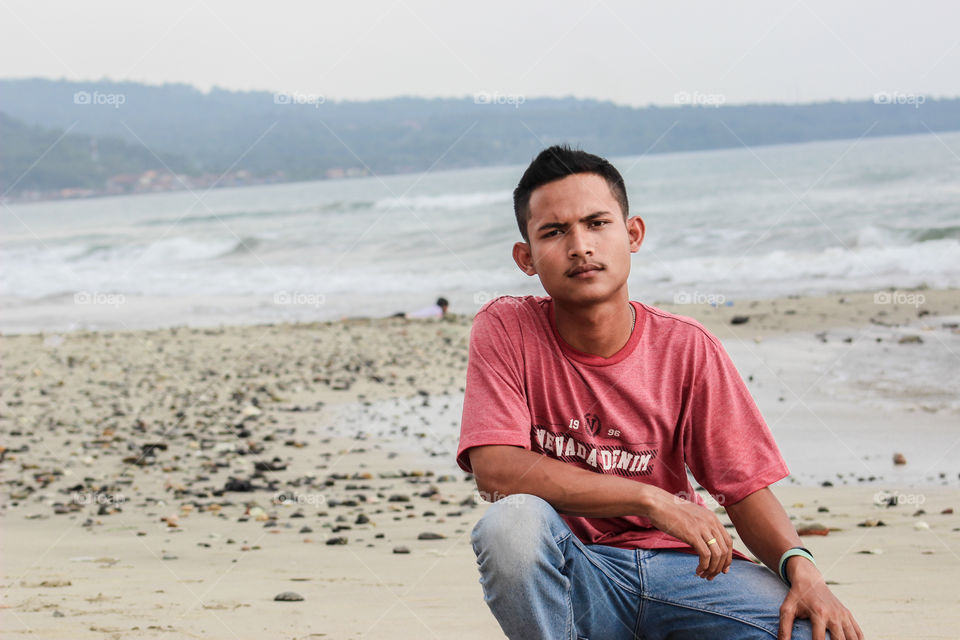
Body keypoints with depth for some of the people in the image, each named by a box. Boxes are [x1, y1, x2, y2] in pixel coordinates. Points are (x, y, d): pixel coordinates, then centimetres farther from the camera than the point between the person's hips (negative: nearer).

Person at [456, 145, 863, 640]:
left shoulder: (686, 348, -2)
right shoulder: (506, 330, -7)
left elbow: (746, 488, -1)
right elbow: (494, 468, -20)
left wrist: (801, 567, -22)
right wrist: (652, 499, -23)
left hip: (676, 563, 1)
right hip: (568, 572, -1)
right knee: (513, 521, -35)